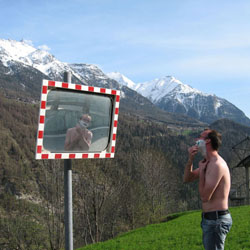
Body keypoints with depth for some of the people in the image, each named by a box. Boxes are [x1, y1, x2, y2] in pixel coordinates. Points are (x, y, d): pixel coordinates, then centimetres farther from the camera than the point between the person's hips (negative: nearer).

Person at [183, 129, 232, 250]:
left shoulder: (217, 165, -20)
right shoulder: (208, 162, 12)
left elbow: (204, 197, -22)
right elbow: (187, 178, 18)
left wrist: (202, 170, -12)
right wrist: (190, 159, 3)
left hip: (216, 220, -10)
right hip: (210, 218, 10)